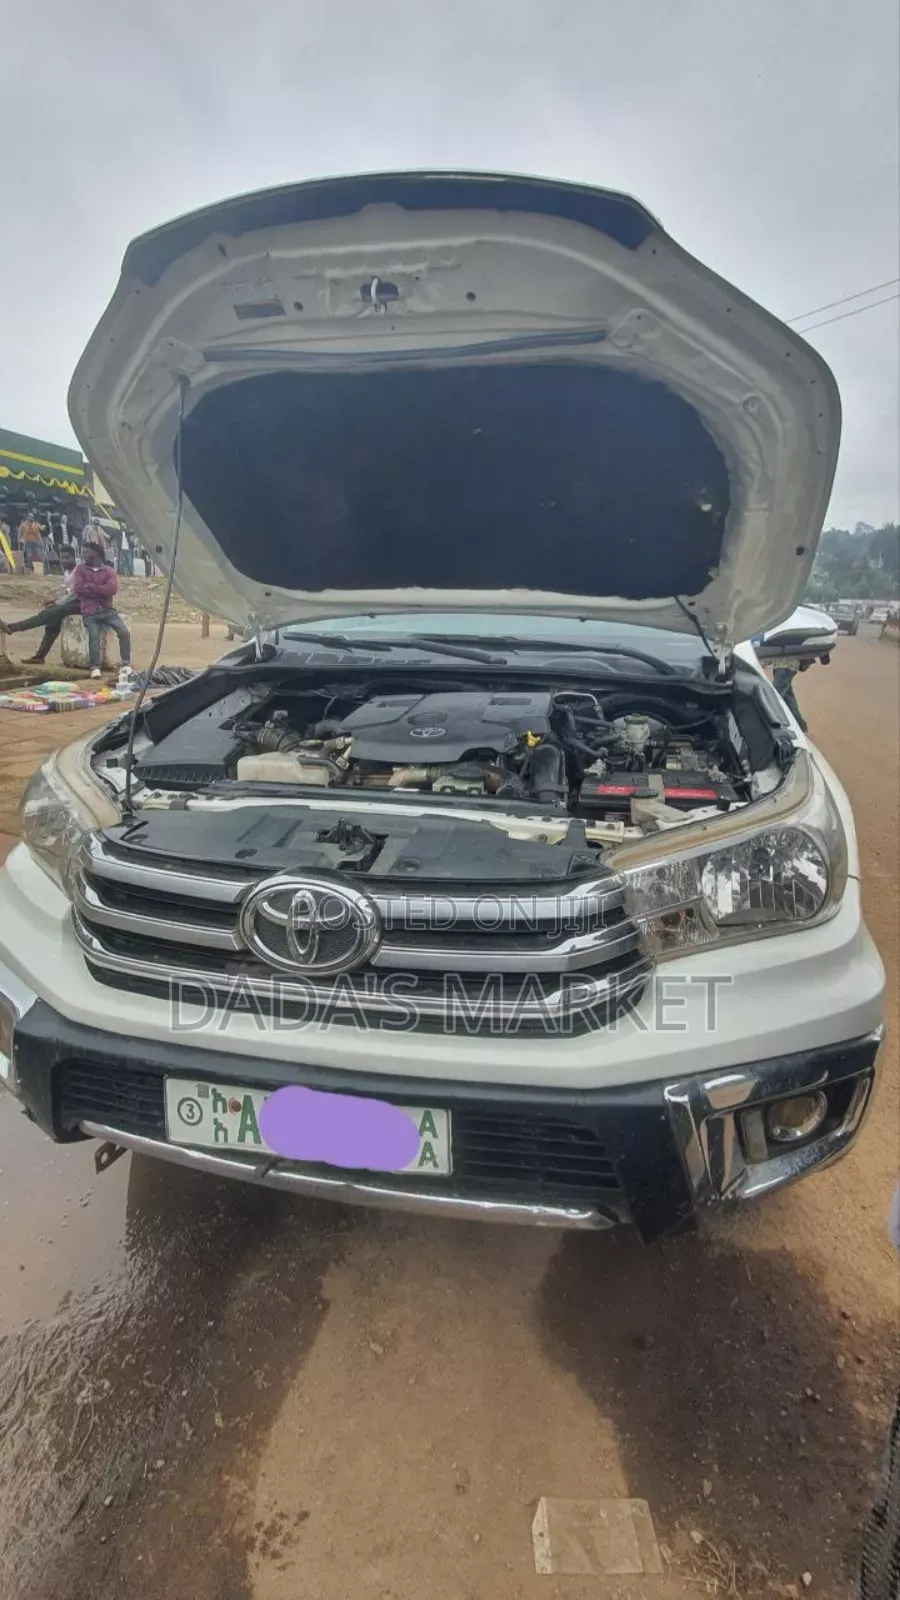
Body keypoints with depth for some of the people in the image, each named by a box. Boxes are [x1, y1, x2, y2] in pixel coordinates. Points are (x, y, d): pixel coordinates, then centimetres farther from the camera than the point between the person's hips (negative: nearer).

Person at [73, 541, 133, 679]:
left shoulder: (108, 570, 9)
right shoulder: (81, 570, 11)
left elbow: (112, 589, -9)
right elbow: (78, 589, -4)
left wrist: (91, 586, -8)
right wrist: (101, 592, -7)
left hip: (107, 609, 1)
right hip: (90, 612, -1)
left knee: (124, 632, -20)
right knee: (94, 638, -24)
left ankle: (126, 665, -14)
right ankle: (95, 668, -25)